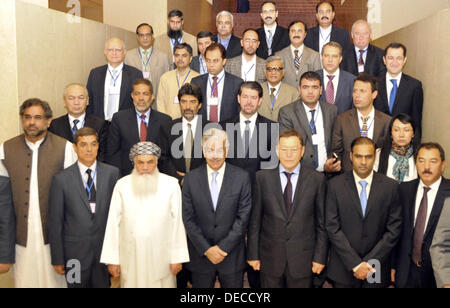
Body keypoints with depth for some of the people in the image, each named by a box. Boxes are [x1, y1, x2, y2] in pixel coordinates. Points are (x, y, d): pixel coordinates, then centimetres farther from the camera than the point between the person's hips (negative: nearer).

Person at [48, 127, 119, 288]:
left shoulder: (112, 173, -1)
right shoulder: (61, 179, -5)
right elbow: (55, 222, -2)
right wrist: (57, 259, -2)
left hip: (105, 250, 1)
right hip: (75, 253, -1)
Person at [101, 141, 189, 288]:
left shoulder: (171, 184, -5)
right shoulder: (122, 185, -2)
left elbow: (177, 221, -3)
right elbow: (113, 223, 0)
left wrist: (177, 257, -3)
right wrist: (112, 259, 0)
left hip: (161, 257, -1)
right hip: (131, 257, 1)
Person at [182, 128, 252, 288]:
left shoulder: (242, 177, -5)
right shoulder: (191, 178, -1)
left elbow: (243, 216, -6)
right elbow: (188, 218, -2)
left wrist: (223, 247, -11)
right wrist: (206, 249, -9)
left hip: (232, 256, -1)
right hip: (200, 255, 1)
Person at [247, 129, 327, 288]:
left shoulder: (317, 179, -2)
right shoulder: (262, 178, -1)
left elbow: (322, 223, 1)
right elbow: (254, 220, 1)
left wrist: (320, 257, 0)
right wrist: (253, 254, 1)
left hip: (302, 259, 0)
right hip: (270, 259, 1)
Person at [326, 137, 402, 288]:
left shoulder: (390, 186, -2)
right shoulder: (335, 185, -5)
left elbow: (394, 229, -3)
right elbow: (333, 228, -7)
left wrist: (369, 262, -10)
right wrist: (355, 264, -12)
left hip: (376, 269, 1)